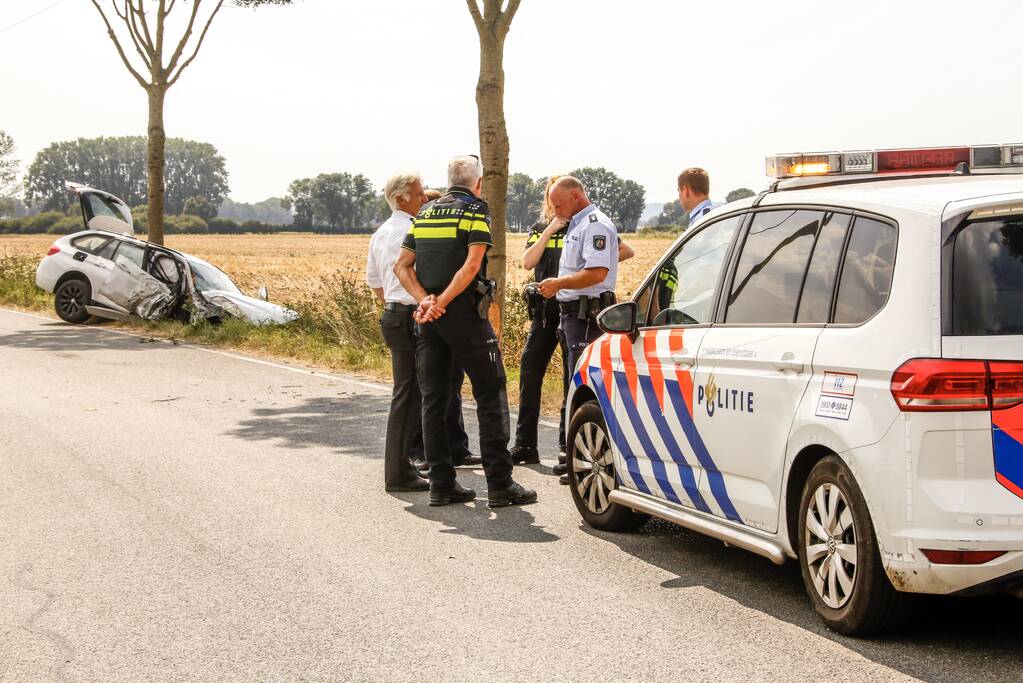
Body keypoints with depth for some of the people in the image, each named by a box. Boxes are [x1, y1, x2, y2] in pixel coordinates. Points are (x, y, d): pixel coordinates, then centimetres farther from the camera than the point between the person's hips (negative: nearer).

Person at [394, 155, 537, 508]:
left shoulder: (425, 212, 15)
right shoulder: (477, 209, -2)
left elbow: (402, 266, 6)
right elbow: (472, 264, -16)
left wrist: (425, 300, -6)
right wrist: (441, 303, -14)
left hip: (428, 317, 6)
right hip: (464, 313, -6)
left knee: (433, 398, 9)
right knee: (490, 393, 0)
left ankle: (441, 483, 8)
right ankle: (499, 484, -4)